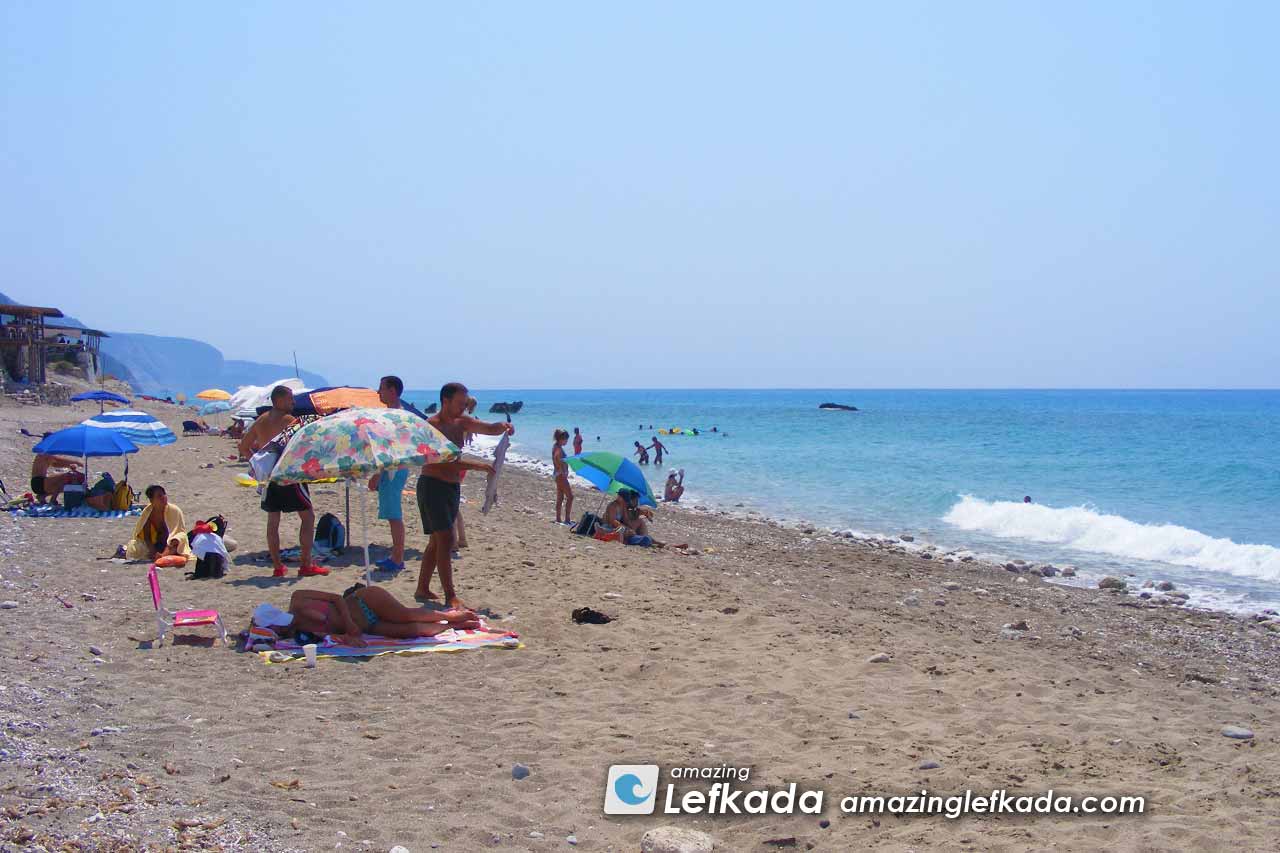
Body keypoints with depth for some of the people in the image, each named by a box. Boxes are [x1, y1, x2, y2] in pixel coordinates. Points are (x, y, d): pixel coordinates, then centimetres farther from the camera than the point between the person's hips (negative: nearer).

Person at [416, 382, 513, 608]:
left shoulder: (461, 422, 9)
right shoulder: (432, 425, -15)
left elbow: (489, 429, 5)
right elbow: (441, 460, -26)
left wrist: (503, 427, -18)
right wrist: (474, 465, -33)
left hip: (452, 486, 9)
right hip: (432, 485, -9)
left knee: (437, 541, 14)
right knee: (446, 539, -14)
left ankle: (422, 589, 23)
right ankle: (450, 596, -15)